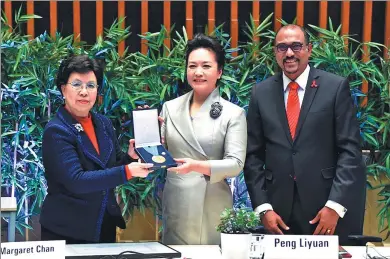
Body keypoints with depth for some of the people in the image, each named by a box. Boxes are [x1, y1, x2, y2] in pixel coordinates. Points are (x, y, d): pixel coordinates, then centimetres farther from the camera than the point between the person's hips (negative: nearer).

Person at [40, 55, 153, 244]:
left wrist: (131, 156, -10)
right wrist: (128, 171, -26)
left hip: (105, 226, 6)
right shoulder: (56, 131, -15)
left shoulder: (103, 123, 4)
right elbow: (76, 181, -24)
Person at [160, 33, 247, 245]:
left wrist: (197, 166, -24)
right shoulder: (170, 108, 8)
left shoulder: (233, 113, -2)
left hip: (212, 207, -3)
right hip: (175, 205, 3)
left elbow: (236, 163, -10)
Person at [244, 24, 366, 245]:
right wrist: (263, 208, -3)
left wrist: (335, 205, -12)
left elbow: (350, 149, -5)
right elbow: (253, 155, 5)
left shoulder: (336, 87, -1)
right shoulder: (261, 92, 6)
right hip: (278, 209, 2)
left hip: (325, 205, -2)